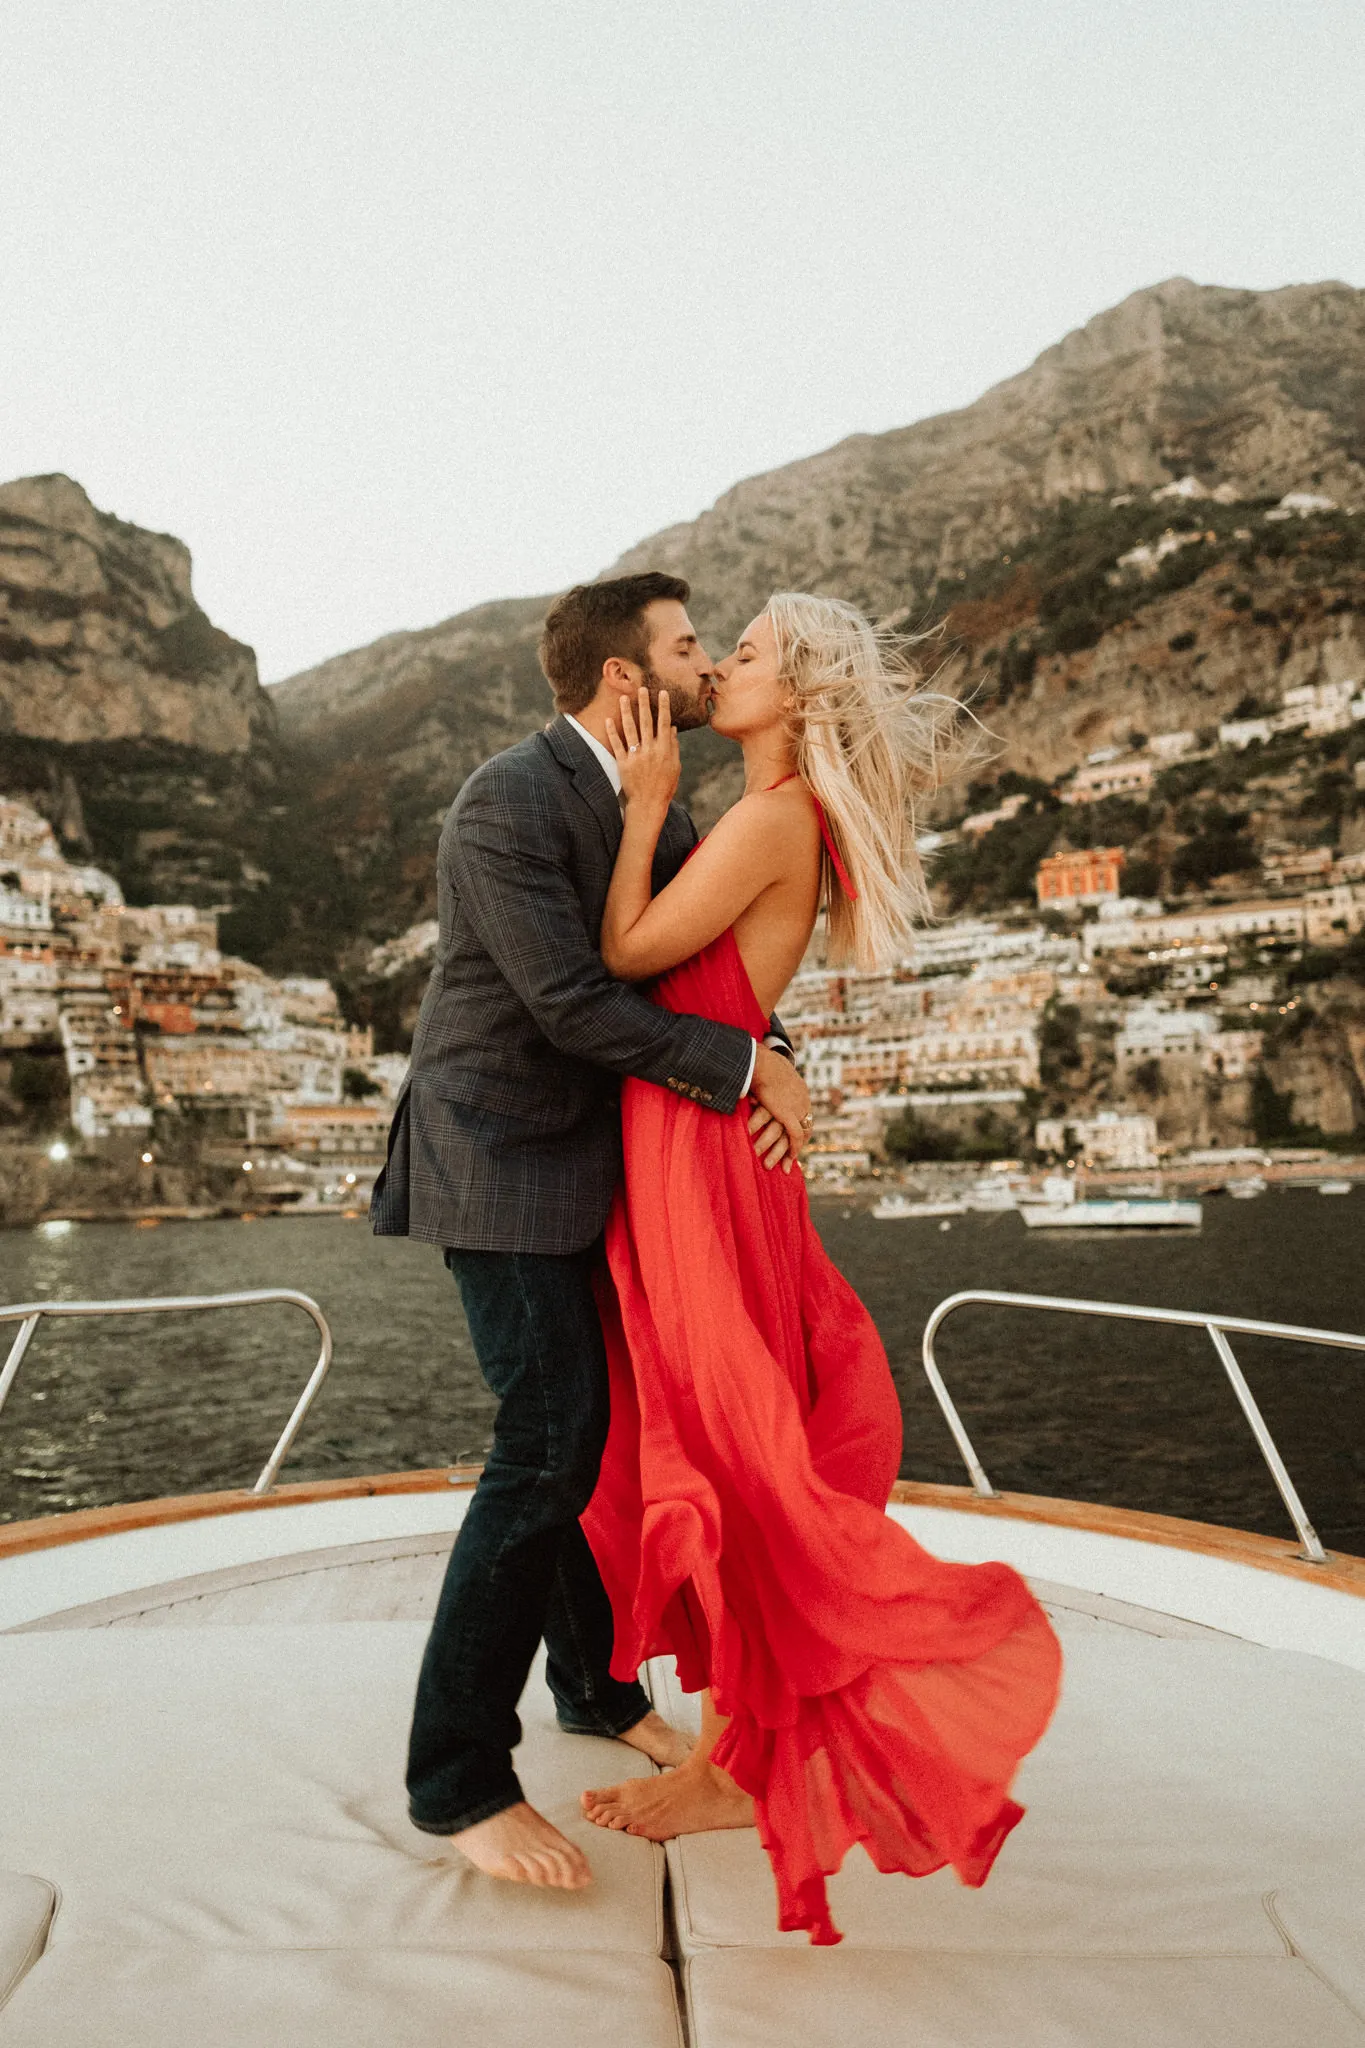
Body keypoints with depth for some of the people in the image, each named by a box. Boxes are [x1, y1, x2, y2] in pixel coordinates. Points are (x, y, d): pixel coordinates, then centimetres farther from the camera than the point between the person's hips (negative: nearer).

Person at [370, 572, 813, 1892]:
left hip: (593, 1155, 9)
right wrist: (744, 1068, -17)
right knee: (551, 1441, -11)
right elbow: (572, 1003, -23)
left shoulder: (655, 808, 10)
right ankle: (457, 1778, 5)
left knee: (606, 1424, 13)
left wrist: (772, 1059, -8)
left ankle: (597, 1683, 33)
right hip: (503, 1154, -8)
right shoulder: (505, 805, -18)